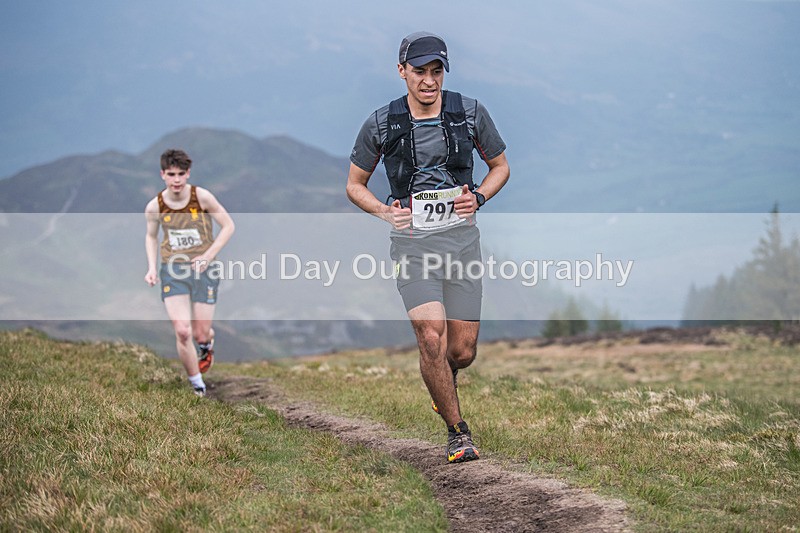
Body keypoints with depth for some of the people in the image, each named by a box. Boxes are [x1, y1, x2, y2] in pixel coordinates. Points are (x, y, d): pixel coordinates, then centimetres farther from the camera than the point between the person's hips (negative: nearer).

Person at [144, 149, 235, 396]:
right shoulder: (154, 206, -4)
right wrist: (152, 267, 2)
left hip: (203, 269, -1)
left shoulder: (202, 197, -10)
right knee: (182, 332, -13)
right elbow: (151, 237, 16)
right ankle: (198, 388, 4)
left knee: (200, 334, 1)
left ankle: (207, 344, 43)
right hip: (172, 271, 1)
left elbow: (228, 225, -1)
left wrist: (208, 256, -11)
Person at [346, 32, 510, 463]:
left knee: (463, 351, 2)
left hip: (462, 237, 2)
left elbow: (500, 166, 15)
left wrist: (478, 197, -4)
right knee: (432, 336, -20)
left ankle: (442, 381, 40)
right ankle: (457, 431, -4)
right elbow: (355, 184, 10)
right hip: (412, 241, -2)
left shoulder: (470, 114, 1)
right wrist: (385, 211, -8)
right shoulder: (381, 124, -2)